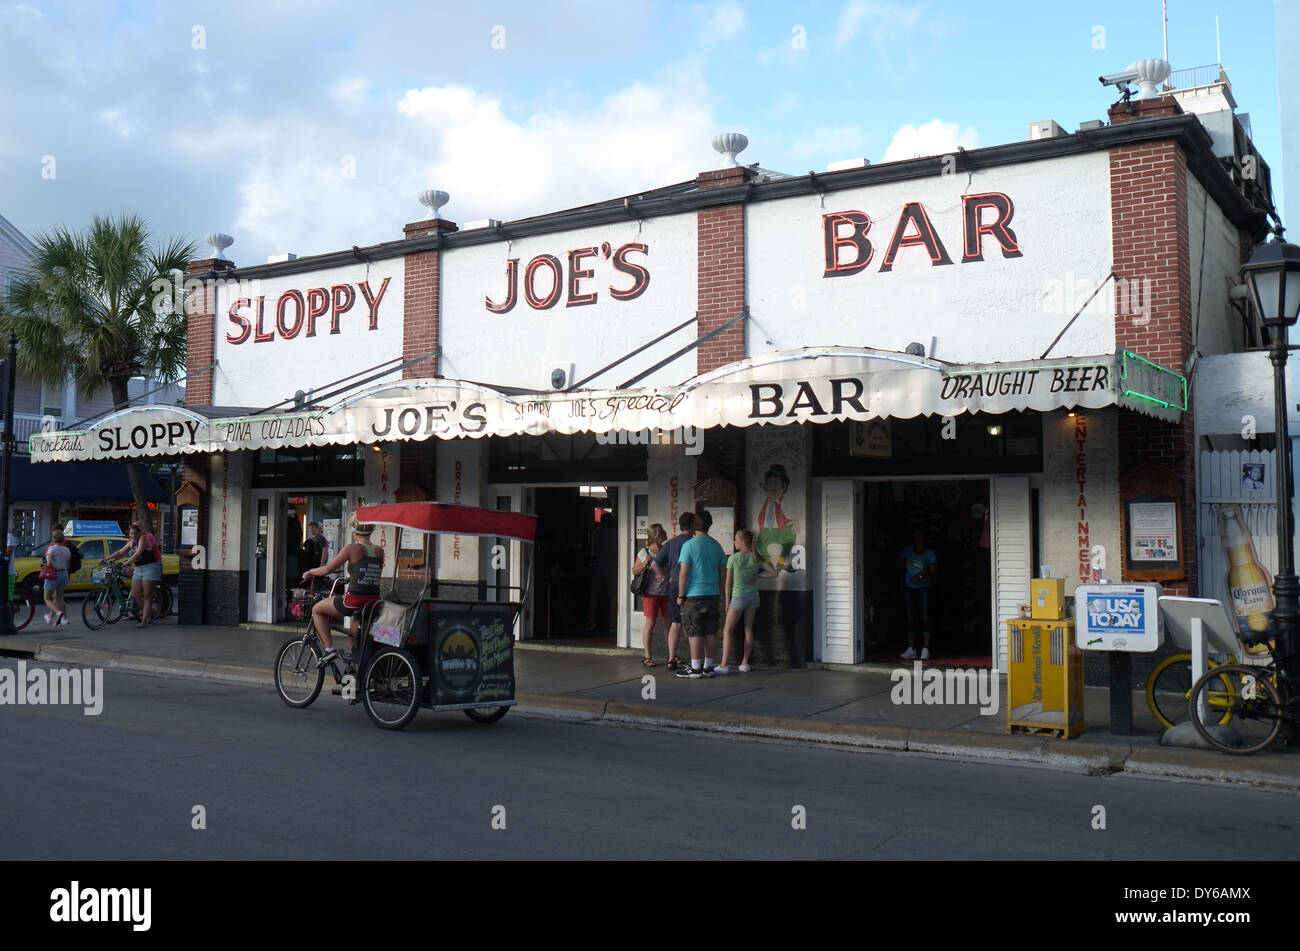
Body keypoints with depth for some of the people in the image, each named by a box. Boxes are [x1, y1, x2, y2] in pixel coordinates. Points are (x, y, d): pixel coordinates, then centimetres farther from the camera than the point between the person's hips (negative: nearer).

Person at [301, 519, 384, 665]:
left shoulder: (352, 548, -7)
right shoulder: (379, 551, 8)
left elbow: (327, 569, -7)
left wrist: (309, 572, 12)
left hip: (354, 600, -6)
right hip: (374, 602, 6)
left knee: (317, 610, 20)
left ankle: (329, 648, 10)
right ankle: (353, 650, 32)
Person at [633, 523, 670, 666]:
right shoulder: (644, 553, -3)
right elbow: (634, 571, 3)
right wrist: (644, 565, -15)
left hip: (667, 593, 3)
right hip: (651, 593, -3)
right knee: (650, 624, -2)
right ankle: (647, 656, 5)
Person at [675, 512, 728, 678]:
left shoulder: (689, 545, -9)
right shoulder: (717, 546, 8)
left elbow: (683, 573, -12)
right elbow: (723, 574, 11)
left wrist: (681, 595, -6)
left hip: (694, 596, -5)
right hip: (713, 595, 5)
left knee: (695, 633, -1)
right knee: (711, 632, 8)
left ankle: (695, 668, 1)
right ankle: (708, 666, 13)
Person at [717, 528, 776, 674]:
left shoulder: (733, 558, -12)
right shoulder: (756, 559, 0)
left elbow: (728, 583, -8)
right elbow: (774, 573, 0)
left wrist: (727, 602, 1)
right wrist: (757, 575, 3)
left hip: (739, 596, -5)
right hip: (753, 595, 5)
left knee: (727, 630, 2)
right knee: (748, 629, 11)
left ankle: (724, 665, -3)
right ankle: (745, 663, 12)